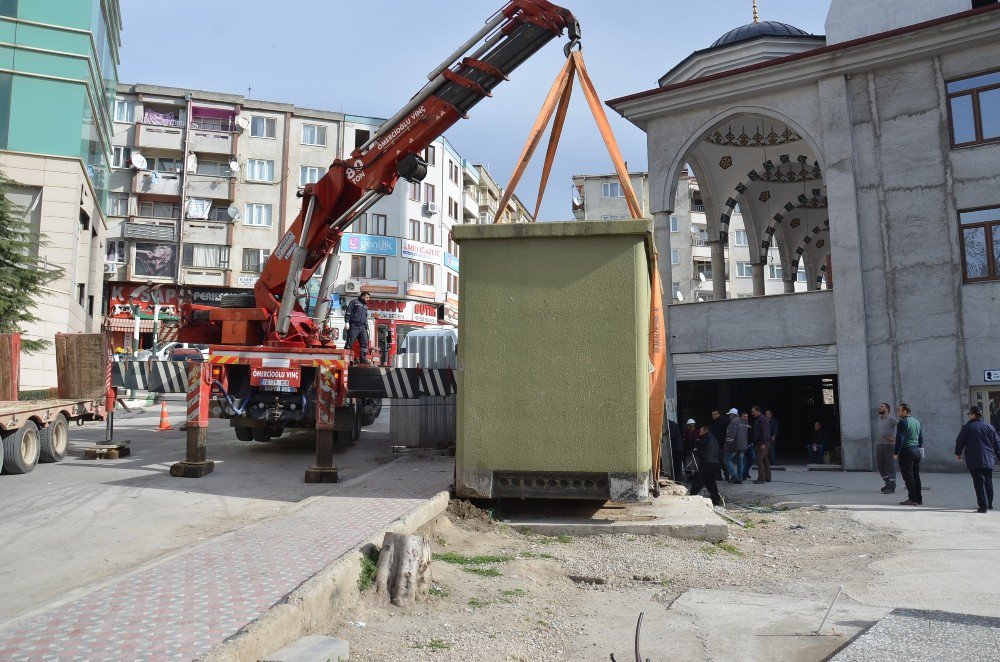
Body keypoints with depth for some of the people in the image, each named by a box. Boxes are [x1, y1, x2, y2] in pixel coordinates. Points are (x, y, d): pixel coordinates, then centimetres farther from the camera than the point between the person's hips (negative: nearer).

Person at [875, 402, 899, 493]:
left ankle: (891, 487, 3)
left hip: (889, 445, -7)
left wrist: (895, 437, -16)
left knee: (890, 467, -2)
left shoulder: (891, 418, -8)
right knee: (880, 466, 10)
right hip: (879, 445, 7)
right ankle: (888, 483, 25)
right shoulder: (878, 420, 15)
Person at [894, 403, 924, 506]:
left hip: (906, 452, -8)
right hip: (917, 451, 8)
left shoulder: (903, 422, -12)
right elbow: (921, 438, 20)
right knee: (916, 476, 12)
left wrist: (895, 453, -13)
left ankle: (912, 499, -6)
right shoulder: (917, 422, 15)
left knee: (908, 477, -5)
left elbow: (900, 439, -16)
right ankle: (919, 499, 15)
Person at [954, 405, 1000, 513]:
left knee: (979, 482, -4)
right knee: (988, 482, 16)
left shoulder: (967, 427, -5)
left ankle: (983, 505, -10)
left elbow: (959, 441, -3)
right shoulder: (990, 427, 7)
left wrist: (958, 453, 11)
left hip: (974, 461, -4)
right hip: (989, 460, 4)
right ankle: (989, 504, 25)